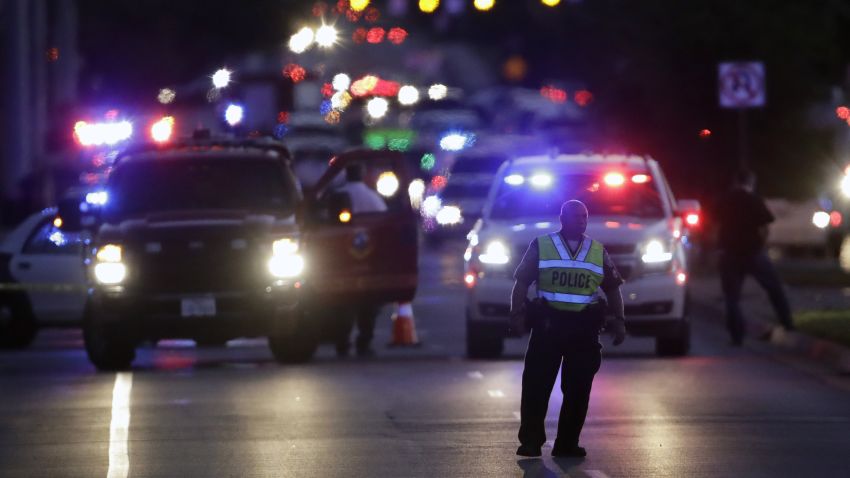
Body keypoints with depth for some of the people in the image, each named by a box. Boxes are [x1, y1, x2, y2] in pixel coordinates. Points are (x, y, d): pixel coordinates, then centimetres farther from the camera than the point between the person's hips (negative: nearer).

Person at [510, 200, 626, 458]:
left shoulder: (598, 252, 13)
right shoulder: (541, 246, 6)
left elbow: (612, 288, 15)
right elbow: (521, 282, 3)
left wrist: (619, 320, 6)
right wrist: (516, 314, -7)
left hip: (584, 327, 2)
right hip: (548, 323, -2)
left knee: (578, 388, 1)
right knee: (536, 384, -6)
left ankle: (567, 443, 8)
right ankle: (530, 441, 0)